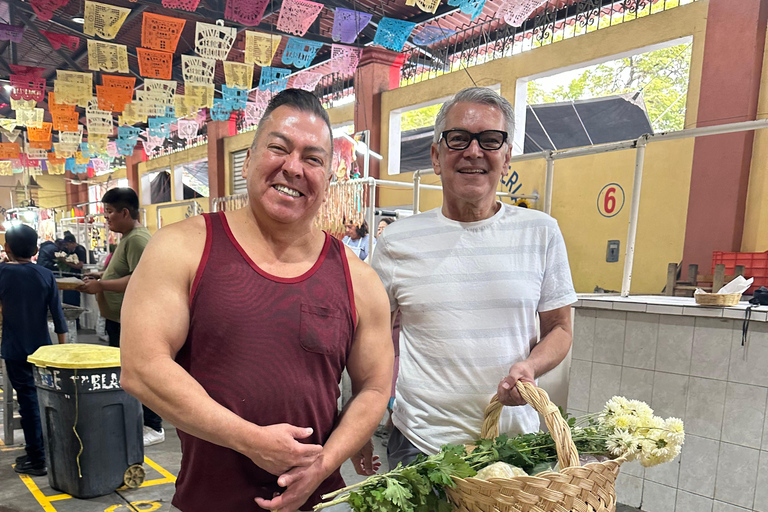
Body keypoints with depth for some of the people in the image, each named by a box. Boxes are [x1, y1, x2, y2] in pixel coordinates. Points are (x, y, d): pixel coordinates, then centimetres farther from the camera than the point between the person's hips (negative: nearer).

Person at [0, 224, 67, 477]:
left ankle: (37, 460, 7)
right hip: (43, 349, 3)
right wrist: (64, 349, 5)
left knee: (28, 401, 1)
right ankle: (37, 452, 28)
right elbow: (58, 315, -2)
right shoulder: (46, 275, -3)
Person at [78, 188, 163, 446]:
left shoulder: (137, 239, -19)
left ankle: (153, 428, 9)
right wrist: (103, 275, 12)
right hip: (118, 320, 11)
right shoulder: (128, 237, 15)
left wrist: (101, 285, -21)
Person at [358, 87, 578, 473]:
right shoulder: (397, 241, -4)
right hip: (419, 444, -1)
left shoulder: (541, 232, -1)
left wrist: (530, 366, -15)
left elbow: (559, 328, 6)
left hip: (515, 439, 1)